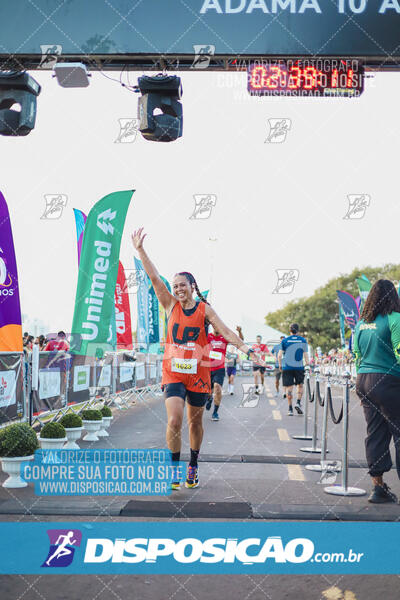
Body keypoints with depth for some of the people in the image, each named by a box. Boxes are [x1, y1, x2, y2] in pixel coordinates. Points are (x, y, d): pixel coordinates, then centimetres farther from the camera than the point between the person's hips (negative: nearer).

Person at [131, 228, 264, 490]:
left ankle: (193, 466, 31)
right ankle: (174, 467, 1)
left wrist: (243, 345, -24)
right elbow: (154, 277, -4)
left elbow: (225, 331, -8)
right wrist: (140, 250, -9)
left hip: (198, 372, 0)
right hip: (173, 372, 0)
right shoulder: (171, 305, 3)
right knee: (174, 421, -15)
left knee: (195, 422, 12)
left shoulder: (205, 309, 0)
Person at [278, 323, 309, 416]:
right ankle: (298, 403, 1)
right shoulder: (303, 340, 2)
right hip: (299, 367, 0)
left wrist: (280, 364, 12)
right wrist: (307, 364, 14)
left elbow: (279, 355, -2)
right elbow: (306, 355, 2)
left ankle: (290, 408, 4)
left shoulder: (285, 340, 0)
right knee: (300, 385, 18)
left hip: (287, 367, 0)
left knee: (289, 388, 4)